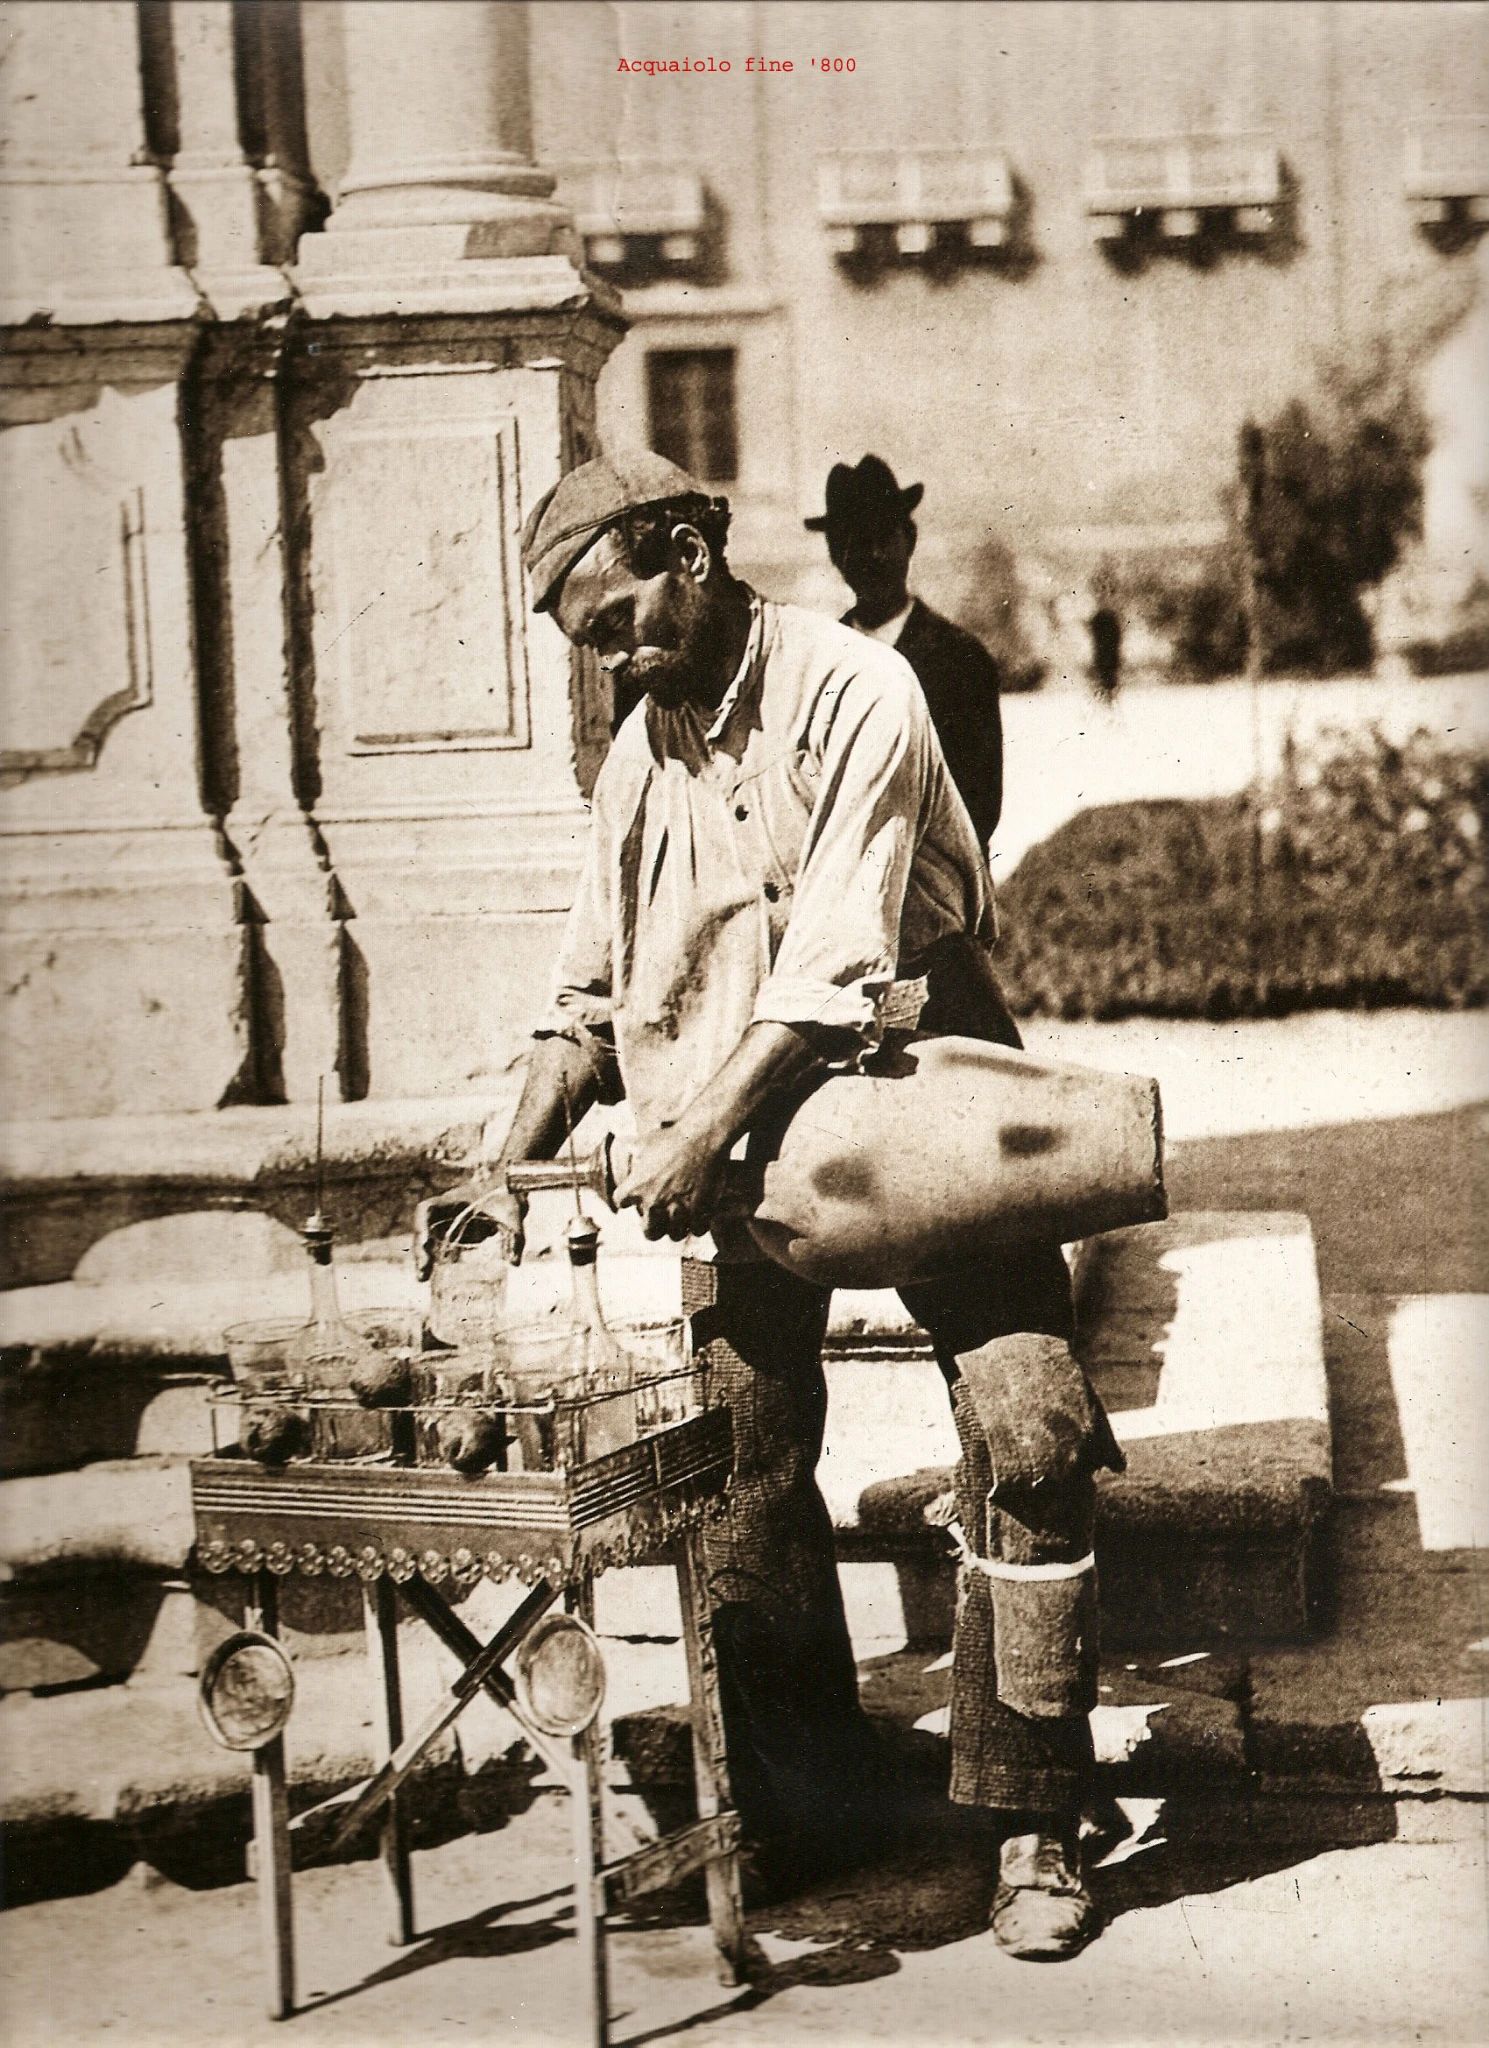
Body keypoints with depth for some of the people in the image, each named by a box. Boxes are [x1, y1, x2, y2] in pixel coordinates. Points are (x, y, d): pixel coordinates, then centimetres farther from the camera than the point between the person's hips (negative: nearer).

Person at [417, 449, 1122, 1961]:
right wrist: (510, 1164, 0)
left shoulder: (855, 695, -12)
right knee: (748, 1470, 0)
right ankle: (799, 1810, 15)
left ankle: (1033, 1826, -2)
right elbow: (591, 996, 13)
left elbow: (837, 967, -21)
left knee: (1029, 1435, -13)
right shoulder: (636, 758, 9)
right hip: (728, 1138, 5)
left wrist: (699, 1137, -26)